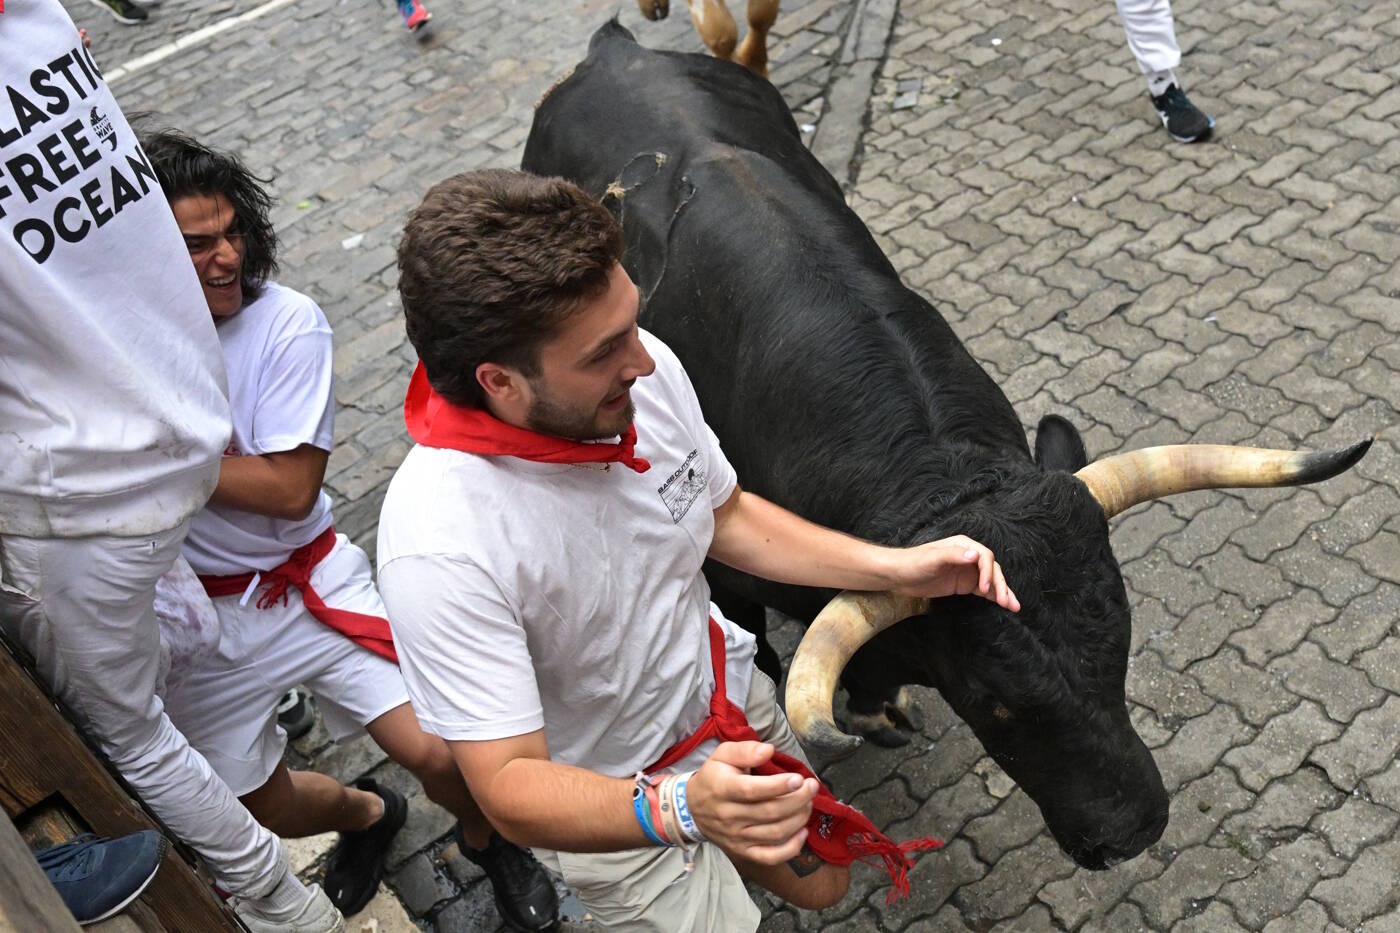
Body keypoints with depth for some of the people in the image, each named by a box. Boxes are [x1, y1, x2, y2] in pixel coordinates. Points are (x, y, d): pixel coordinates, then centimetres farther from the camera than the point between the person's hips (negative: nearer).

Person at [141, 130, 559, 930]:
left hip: (310, 581, -1)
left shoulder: (287, 322, -15)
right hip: (196, 615, 2)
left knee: (437, 751, -9)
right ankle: (366, 814, 50)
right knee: (264, 813, 14)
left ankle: (487, 840, 28)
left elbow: (289, 486, -18)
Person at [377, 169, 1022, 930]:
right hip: (607, 806, -5)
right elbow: (509, 788, -32)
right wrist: (675, 808, -50)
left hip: (724, 693, 6)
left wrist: (896, 568, -9)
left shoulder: (642, 371, -21)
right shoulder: (439, 546, -38)